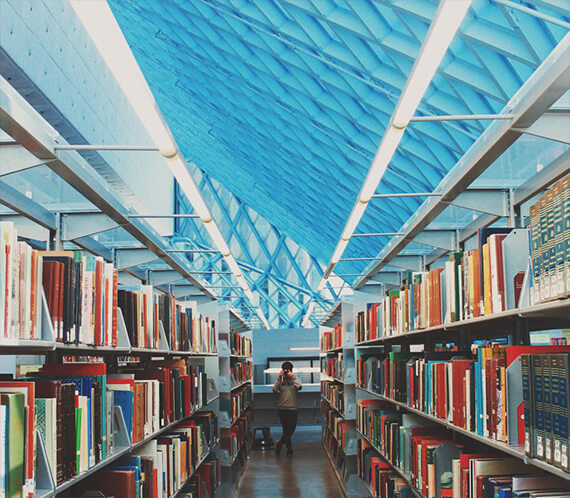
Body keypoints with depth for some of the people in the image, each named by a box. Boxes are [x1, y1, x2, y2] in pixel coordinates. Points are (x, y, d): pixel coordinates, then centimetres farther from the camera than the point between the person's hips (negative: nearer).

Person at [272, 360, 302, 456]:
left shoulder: (295, 379, 4)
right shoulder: (280, 380, 3)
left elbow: (299, 387, -16)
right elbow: (274, 389, -14)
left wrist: (292, 377, -17)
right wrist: (279, 377, -15)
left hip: (293, 408, 1)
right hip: (282, 408, -1)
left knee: (291, 430, 4)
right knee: (286, 430, 4)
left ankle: (280, 443, 23)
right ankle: (289, 449, 16)